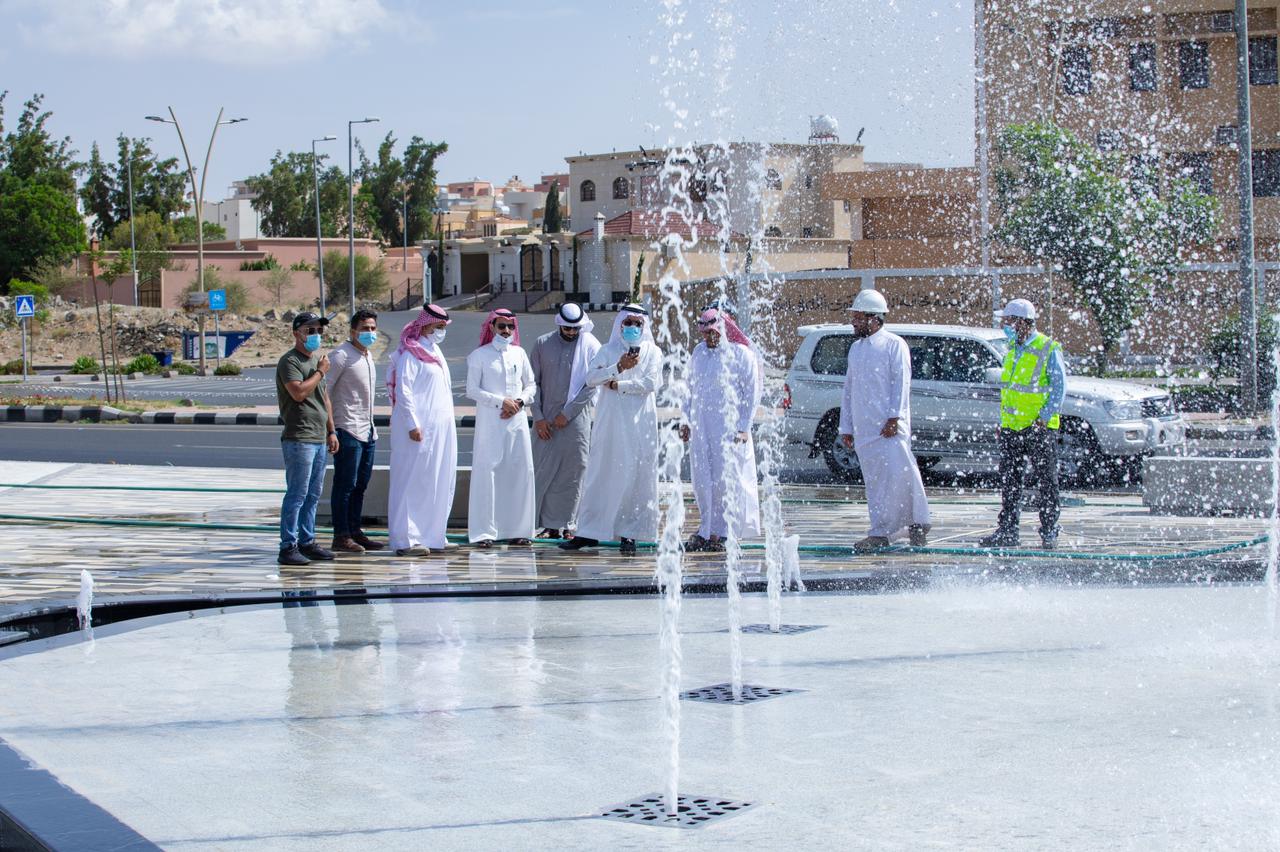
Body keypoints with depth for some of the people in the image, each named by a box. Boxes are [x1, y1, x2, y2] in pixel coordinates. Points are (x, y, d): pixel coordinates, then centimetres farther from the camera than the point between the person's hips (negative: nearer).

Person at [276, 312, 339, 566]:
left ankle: (307, 542, 19)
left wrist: (331, 431, 22)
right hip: (299, 439, -9)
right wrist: (320, 372, -10)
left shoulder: (317, 359, 20)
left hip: (319, 438, 9)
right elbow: (299, 393, -22)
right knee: (297, 495, -9)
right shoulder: (290, 361, -8)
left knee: (313, 495, 11)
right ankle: (288, 547, -6)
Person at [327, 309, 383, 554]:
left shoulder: (367, 356, 17)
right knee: (345, 485, -5)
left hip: (367, 430, 9)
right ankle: (341, 536, -1)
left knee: (360, 485, 11)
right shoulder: (341, 356, -10)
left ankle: (354, 532, 18)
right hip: (348, 431, -9)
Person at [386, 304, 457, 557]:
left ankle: (431, 534, 17)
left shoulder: (435, 352, 18)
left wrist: (448, 423, 19)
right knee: (413, 481, -8)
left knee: (440, 482, 10)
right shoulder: (410, 353, -9)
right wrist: (412, 425, -20)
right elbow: (402, 390, -15)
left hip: (440, 429, 9)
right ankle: (405, 539, -6)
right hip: (419, 429, -9)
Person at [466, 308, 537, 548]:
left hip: (517, 420, 4)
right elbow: (472, 390, -5)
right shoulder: (479, 355, 0)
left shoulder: (519, 354, 12)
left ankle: (516, 529, 9)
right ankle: (484, 531, -4)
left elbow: (531, 385, 15)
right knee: (487, 472, -7)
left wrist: (520, 401, -5)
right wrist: (500, 401, -13)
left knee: (520, 472, 1)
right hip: (489, 422, -4)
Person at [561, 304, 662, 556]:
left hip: (639, 424, -1)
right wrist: (619, 367, -17)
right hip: (610, 422, 1)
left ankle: (629, 533, 3)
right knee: (601, 473, 1)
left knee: (636, 476, -2)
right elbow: (591, 378, -4)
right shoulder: (608, 350, 11)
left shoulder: (652, 352, 8)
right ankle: (590, 531, 6)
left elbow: (651, 383, -7)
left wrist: (618, 386, -7)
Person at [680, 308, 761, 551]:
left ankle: (723, 533, 2)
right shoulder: (698, 353, 14)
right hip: (700, 428, 5)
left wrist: (744, 427, -9)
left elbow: (752, 392, -4)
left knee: (725, 480, -4)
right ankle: (706, 531, 13)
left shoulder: (741, 354, -3)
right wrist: (687, 421, 15)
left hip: (728, 428, -5)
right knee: (702, 481, 5)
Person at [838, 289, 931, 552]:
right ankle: (880, 533, 6)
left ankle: (917, 522, 2)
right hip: (863, 429, 6)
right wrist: (846, 427, 17)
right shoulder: (856, 348, 20)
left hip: (889, 426, -6)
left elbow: (901, 382, -8)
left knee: (899, 474, -12)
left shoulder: (894, 344, 0)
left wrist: (894, 417, -18)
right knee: (874, 481, 4)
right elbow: (848, 389, 22)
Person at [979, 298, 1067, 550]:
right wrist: (1003, 421, 17)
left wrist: (1045, 416, -17)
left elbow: (1060, 386, -9)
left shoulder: (1049, 349, -8)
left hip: (1039, 428, -7)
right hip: (1011, 428, 7)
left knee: (1047, 481, 0)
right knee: (1009, 481, 6)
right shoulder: (1012, 348, 13)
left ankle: (1049, 533, 6)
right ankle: (1007, 531, 11)